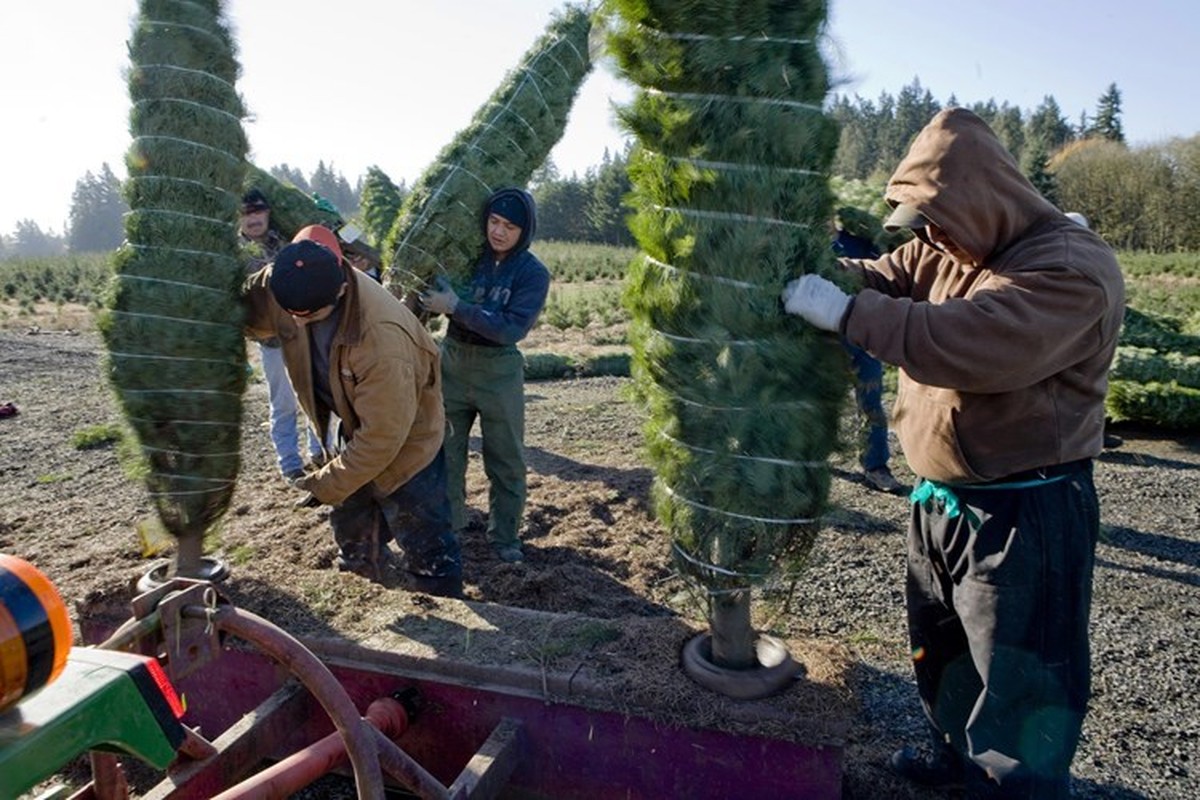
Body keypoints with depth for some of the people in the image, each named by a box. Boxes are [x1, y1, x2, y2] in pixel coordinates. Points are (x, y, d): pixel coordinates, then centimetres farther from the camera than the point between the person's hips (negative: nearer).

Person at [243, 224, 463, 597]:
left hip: (404, 442, -7)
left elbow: (382, 434, -32)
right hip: (354, 428, 8)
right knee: (353, 535, 27)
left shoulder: (382, 338, -41)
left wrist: (327, 484, -22)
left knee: (426, 549, 3)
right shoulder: (281, 288, -21)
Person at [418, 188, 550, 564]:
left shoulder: (533, 273, -11)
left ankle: (505, 537, 23)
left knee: (506, 460, 6)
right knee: (444, 451, 13)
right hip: (452, 362, 3)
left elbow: (511, 328, -22)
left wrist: (456, 307, -25)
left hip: (499, 372, -3)